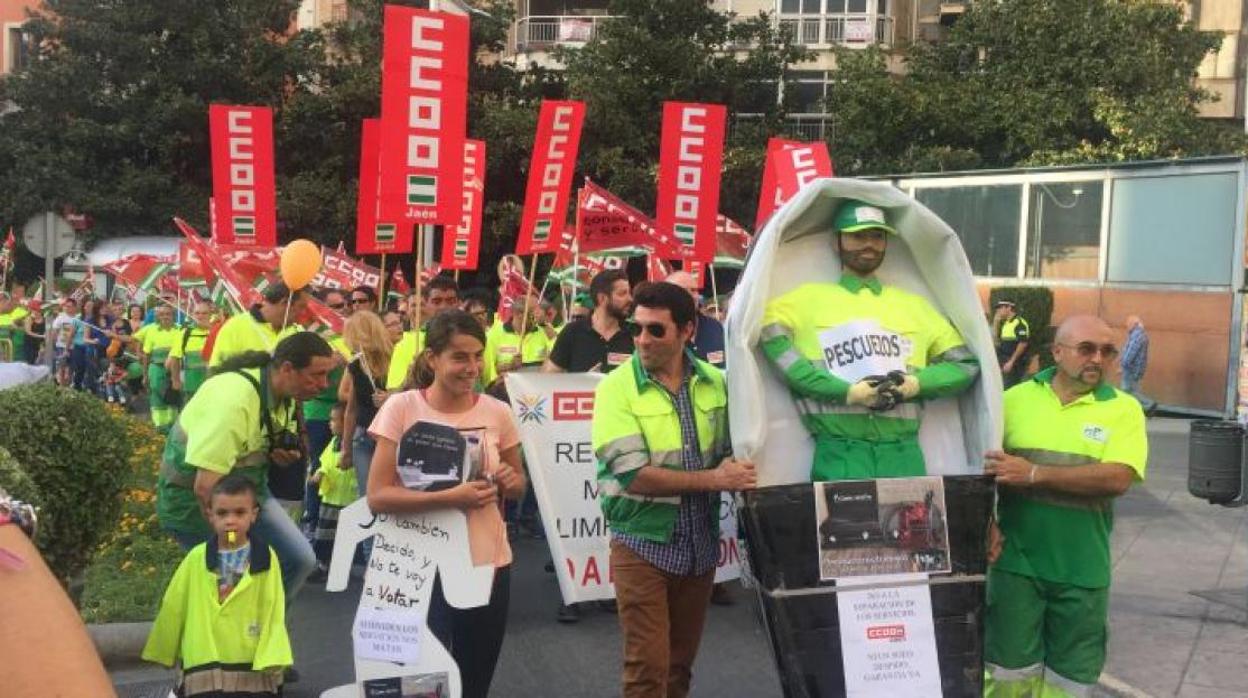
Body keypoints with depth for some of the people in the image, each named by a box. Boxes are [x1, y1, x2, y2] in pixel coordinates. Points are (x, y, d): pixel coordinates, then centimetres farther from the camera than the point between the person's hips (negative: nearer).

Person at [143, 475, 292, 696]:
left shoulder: (266, 559, -4)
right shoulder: (196, 558, -2)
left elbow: (273, 613, -3)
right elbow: (173, 609, 7)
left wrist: (271, 659, -12)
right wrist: (163, 652, 14)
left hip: (253, 669, 0)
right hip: (204, 668, 1)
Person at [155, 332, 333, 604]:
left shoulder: (284, 393, -4)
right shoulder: (234, 398, -31)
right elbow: (206, 487, -32)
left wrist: (283, 455, -10)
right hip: (193, 499, -8)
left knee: (300, 559, 2)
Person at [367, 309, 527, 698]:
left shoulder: (497, 412, -2)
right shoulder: (401, 408, -10)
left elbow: (518, 484, 12)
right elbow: (378, 497, -14)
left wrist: (509, 481, -11)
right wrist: (451, 497, -25)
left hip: (489, 563, 3)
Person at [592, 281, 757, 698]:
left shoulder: (714, 382, 2)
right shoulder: (617, 387, -11)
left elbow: (729, 450, 12)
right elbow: (633, 475, -18)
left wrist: (735, 470, -12)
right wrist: (713, 479, -17)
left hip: (701, 541, 4)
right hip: (643, 543, -4)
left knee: (680, 665, 14)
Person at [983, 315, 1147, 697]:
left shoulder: (1123, 409, -1)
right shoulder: (1017, 397, 3)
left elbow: (1117, 478, -15)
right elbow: (984, 464, 7)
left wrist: (1033, 474, -19)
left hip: (1082, 570, 0)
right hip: (1016, 562, 0)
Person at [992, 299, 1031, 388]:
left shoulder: (1019, 323, -12)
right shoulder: (1004, 323, 16)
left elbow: (1023, 344, -18)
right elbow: (996, 341, 15)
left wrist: (1011, 362, -21)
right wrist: (996, 322, 9)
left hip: (1014, 364, -9)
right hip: (1004, 363, 9)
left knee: (1008, 390, -11)